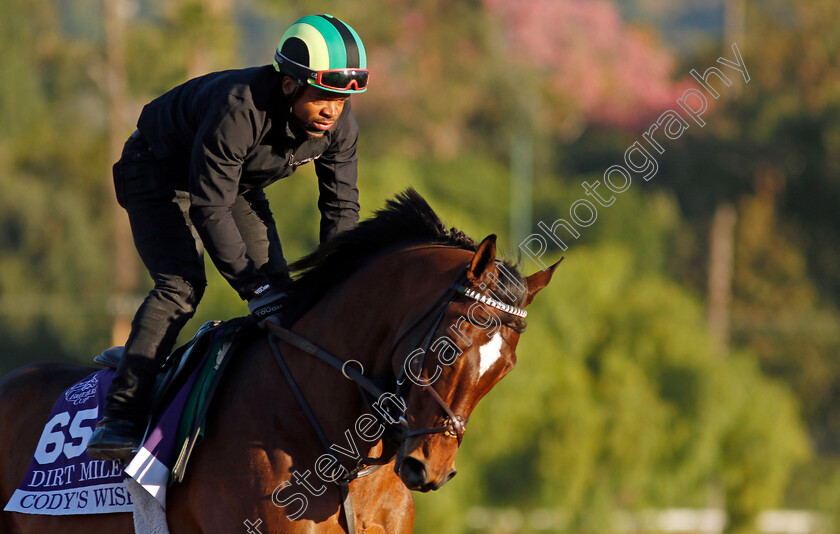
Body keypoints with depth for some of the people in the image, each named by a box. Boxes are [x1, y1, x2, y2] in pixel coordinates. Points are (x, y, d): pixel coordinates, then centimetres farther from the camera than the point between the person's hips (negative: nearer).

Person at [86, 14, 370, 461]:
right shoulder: (237, 111, -41)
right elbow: (210, 210, -36)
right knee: (180, 286, -23)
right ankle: (120, 419, -25)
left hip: (238, 181, 7)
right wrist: (256, 287, -36)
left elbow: (341, 208, -9)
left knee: (277, 288, -2)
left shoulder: (340, 126, -21)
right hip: (161, 170, -7)